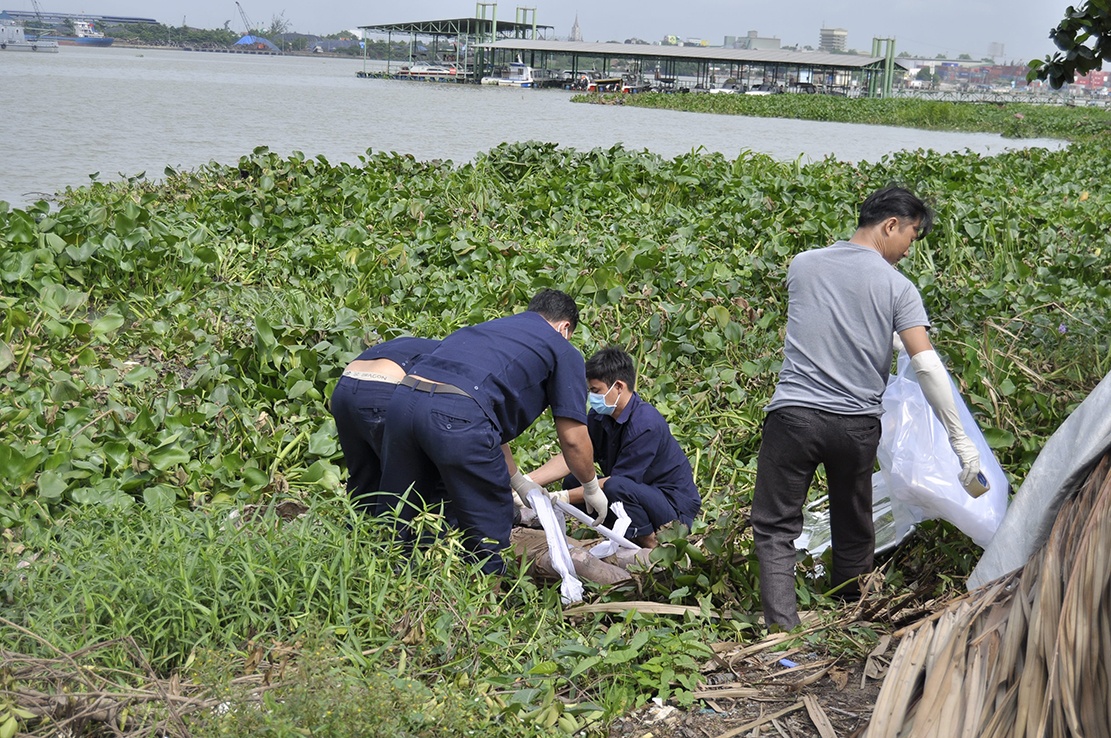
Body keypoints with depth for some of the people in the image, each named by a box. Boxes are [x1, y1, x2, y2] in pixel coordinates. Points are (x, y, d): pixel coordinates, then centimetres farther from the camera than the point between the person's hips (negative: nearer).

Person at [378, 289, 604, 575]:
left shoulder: (488, 328, 37)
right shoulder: (563, 350, 19)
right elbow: (572, 439, 15)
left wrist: (520, 483, 50)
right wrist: (592, 489, 33)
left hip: (403, 399, 7)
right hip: (457, 413, -7)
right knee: (488, 531, 11)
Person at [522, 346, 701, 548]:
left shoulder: (646, 424, -26)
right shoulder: (599, 416, -1)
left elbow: (619, 481, -25)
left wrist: (564, 498, -22)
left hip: (676, 507, -8)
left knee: (616, 488, -34)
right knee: (573, 482, -3)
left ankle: (650, 544, -11)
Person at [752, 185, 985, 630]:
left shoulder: (802, 265, 7)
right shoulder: (896, 287, -1)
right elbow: (926, 365, -9)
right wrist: (960, 441, -6)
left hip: (793, 414, 0)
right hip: (857, 425, 0)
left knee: (775, 527, 4)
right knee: (853, 530, 18)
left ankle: (782, 627, -10)